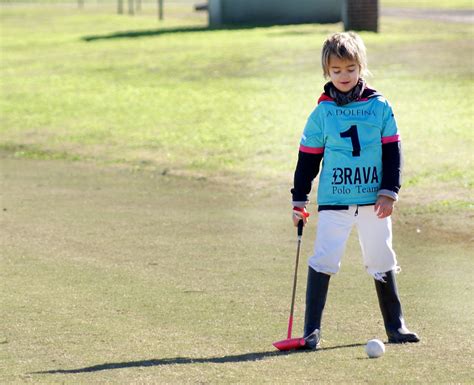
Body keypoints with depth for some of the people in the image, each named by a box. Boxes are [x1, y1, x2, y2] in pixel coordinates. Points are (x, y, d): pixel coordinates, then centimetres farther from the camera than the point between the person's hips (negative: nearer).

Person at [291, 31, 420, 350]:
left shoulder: (380, 107, 3)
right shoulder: (322, 112, 2)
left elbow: (392, 152, 5)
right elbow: (308, 158, 7)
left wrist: (389, 192, -3)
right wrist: (299, 200, 4)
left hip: (374, 200, 1)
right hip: (334, 201, -1)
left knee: (382, 261, 10)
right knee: (324, 260, -9)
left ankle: (395, 326, 21)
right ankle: (312, 331, -7)